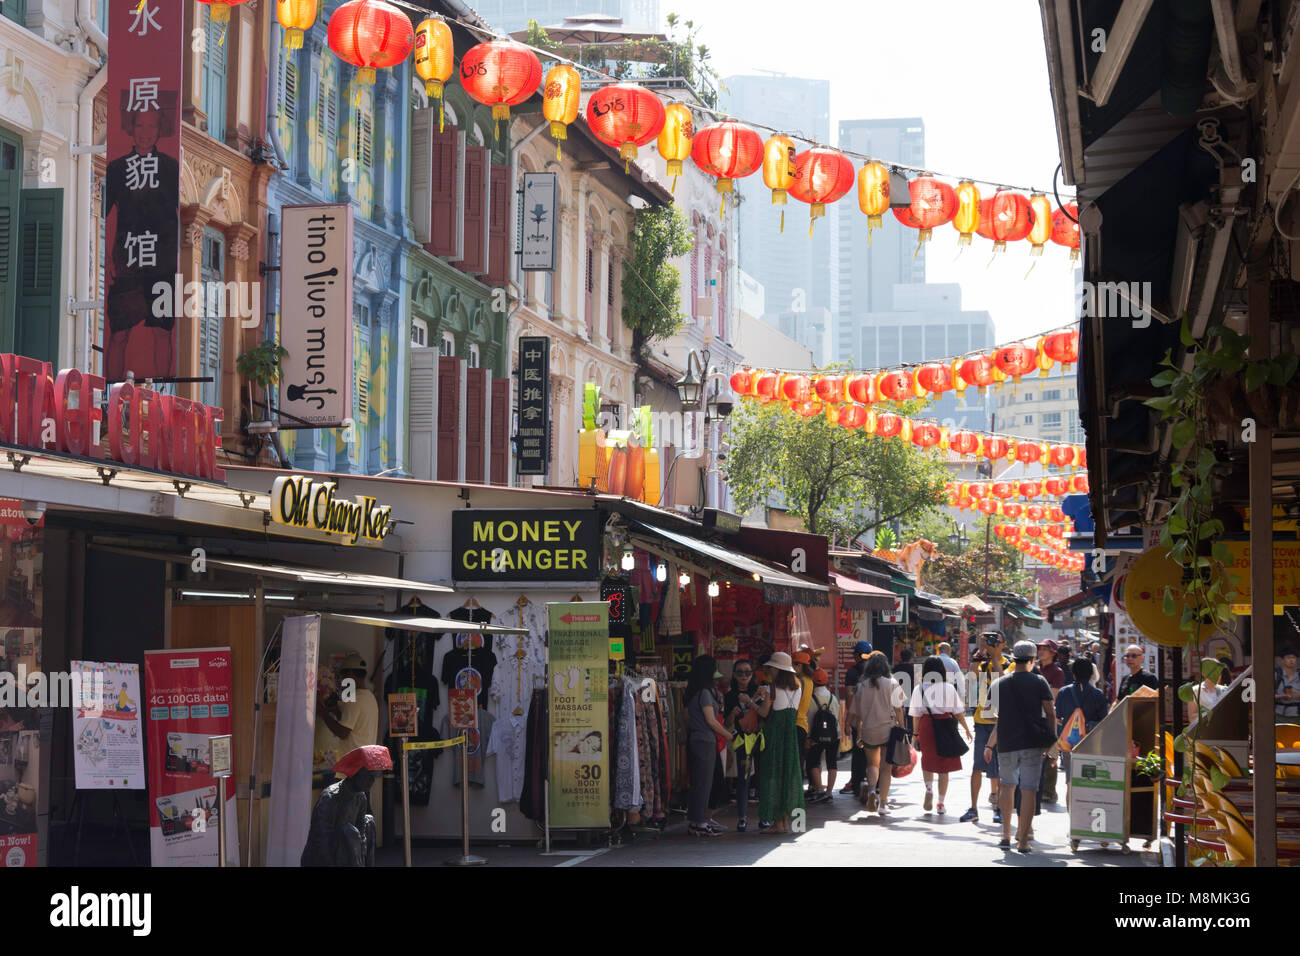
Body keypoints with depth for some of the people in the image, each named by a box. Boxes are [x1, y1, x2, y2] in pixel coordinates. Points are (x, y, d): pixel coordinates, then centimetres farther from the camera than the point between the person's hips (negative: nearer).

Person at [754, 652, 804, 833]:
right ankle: (785, 820, 11)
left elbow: (763, 712, -13)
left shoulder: (773, 687, -12)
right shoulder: (797, 687, 7)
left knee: (773, 773, -1)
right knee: (788, 773, 10)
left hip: (774, 734, -6)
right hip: (791, 734, 6)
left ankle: (778, 822, -2)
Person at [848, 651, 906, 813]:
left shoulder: (861, 686, 2)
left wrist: (859, 735, 14)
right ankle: (882, 804, -1)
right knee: (886, 767, 4)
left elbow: (857, 712, 6)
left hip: (868, 730, 2)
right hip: (888, 729, -2)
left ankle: (870, 788, -10)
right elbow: (898, 709, -5)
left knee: (872, 764, 19)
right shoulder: (891, 683, -5)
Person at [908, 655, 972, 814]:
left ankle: (929, 788, -9)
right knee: (944, 766, 7)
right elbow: (958, 712, 4)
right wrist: (966, 728, 18)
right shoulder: (949, 688, -2)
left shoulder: (919, 689, -1)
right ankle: (941, 803, 10)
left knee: (927, 761, 18)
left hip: (926, 725, 0)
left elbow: (916, 713, 1)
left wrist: (916, 733, 9)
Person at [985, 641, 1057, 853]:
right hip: (1032, 744, -2)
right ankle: (1023, 840, -4)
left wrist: (989, 746, 12)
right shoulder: (1039, 682, -1)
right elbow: (1050, 714, -2)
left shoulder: (1001, 683, 3)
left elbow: (998, 718, 3)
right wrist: (1052, 740, 10)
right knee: (1029, 790, -1)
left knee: (1007, 785, 20)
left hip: (1007, 744, 2)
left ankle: (1006, 835, 18)